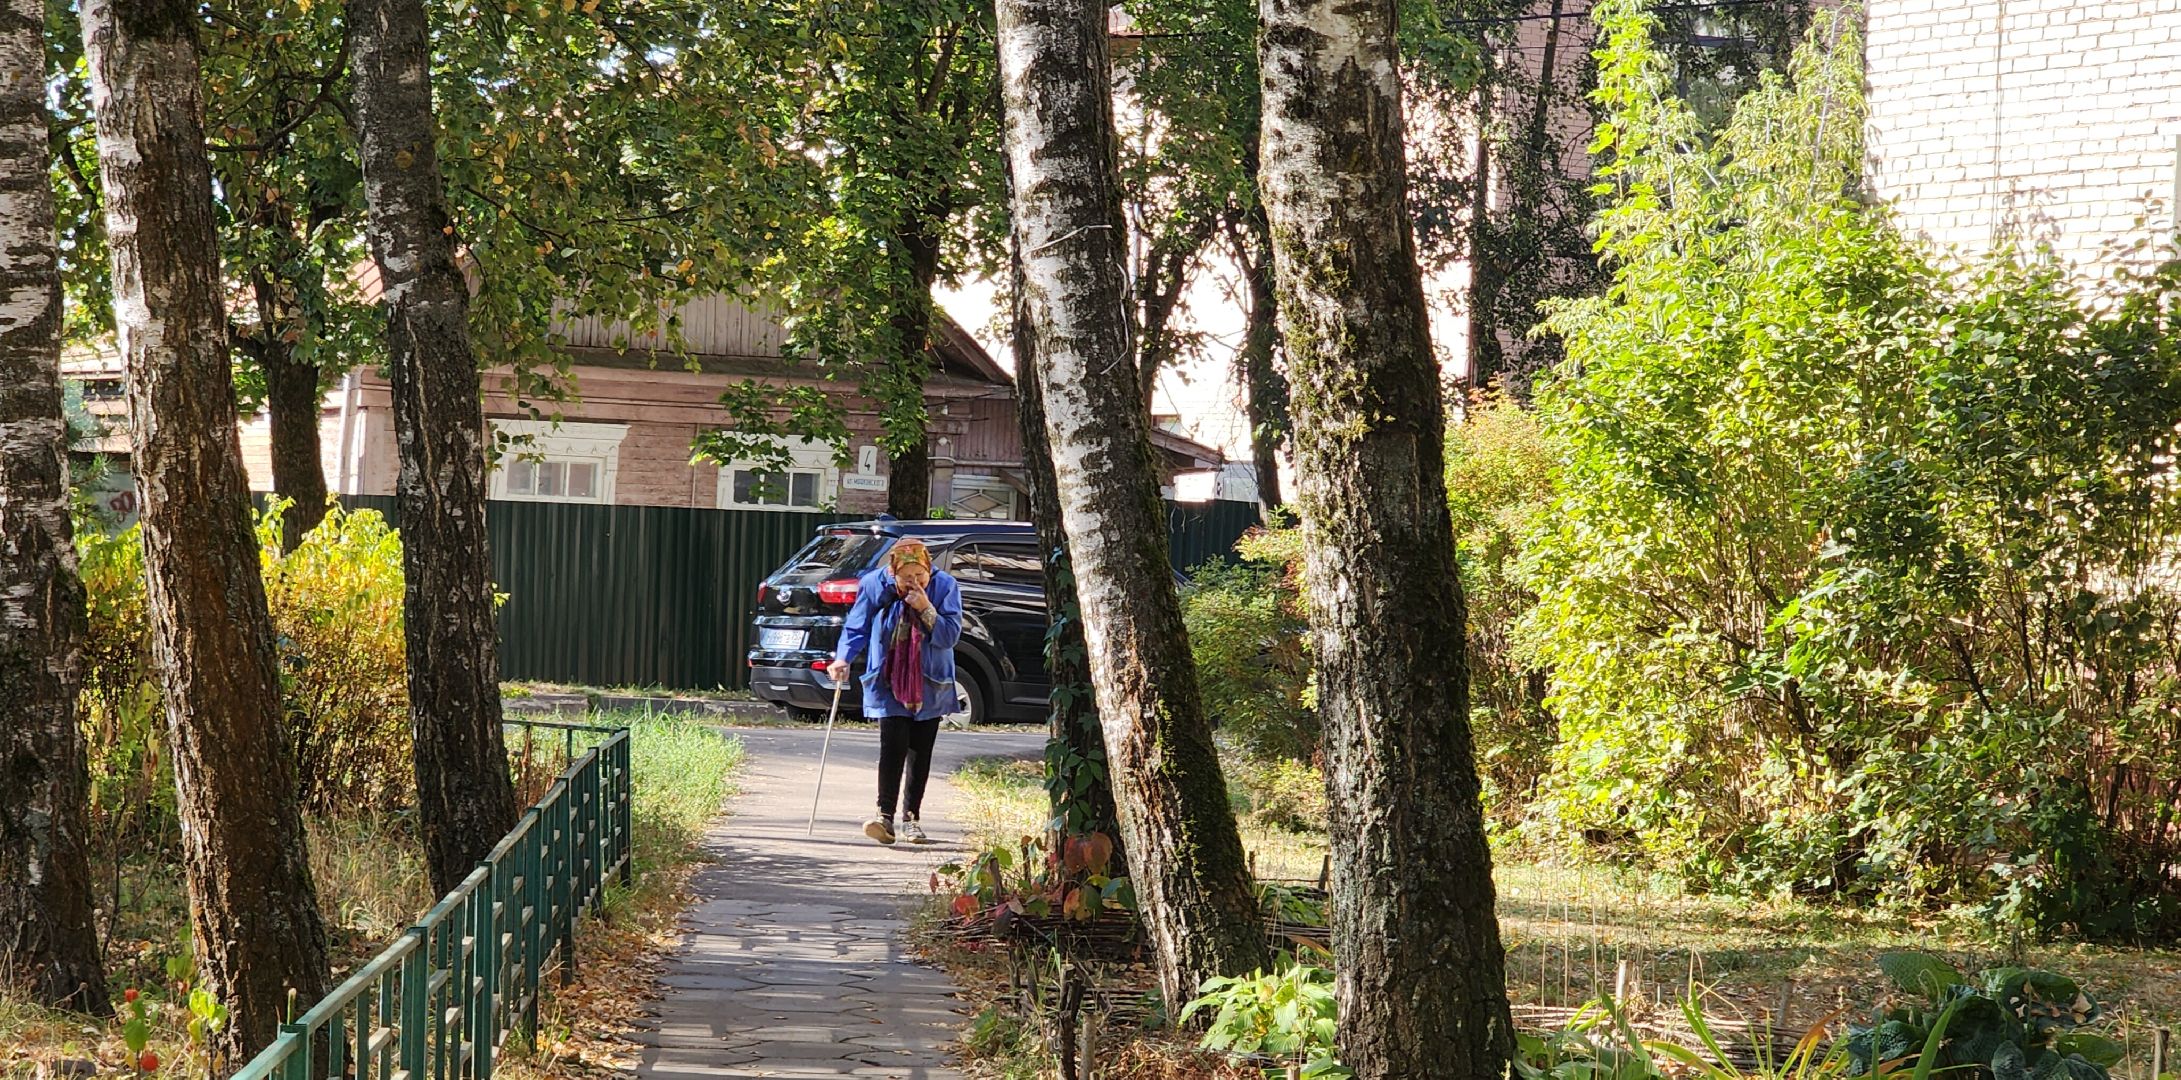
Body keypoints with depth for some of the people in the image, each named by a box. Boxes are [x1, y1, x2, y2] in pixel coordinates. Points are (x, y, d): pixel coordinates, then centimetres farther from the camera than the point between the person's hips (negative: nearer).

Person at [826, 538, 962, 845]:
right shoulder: (874, 586, -8)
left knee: (920, 752, 5)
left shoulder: (945, 586, -9)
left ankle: (911, 820, 15)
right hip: (888, 684, -1)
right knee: (893, 745, -16)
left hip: (929, 687, 1)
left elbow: (950, 635, -12)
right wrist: (843, 659, -14)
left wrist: (926, 609, -25)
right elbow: (856, 628, 2)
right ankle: (885, 815, -19)